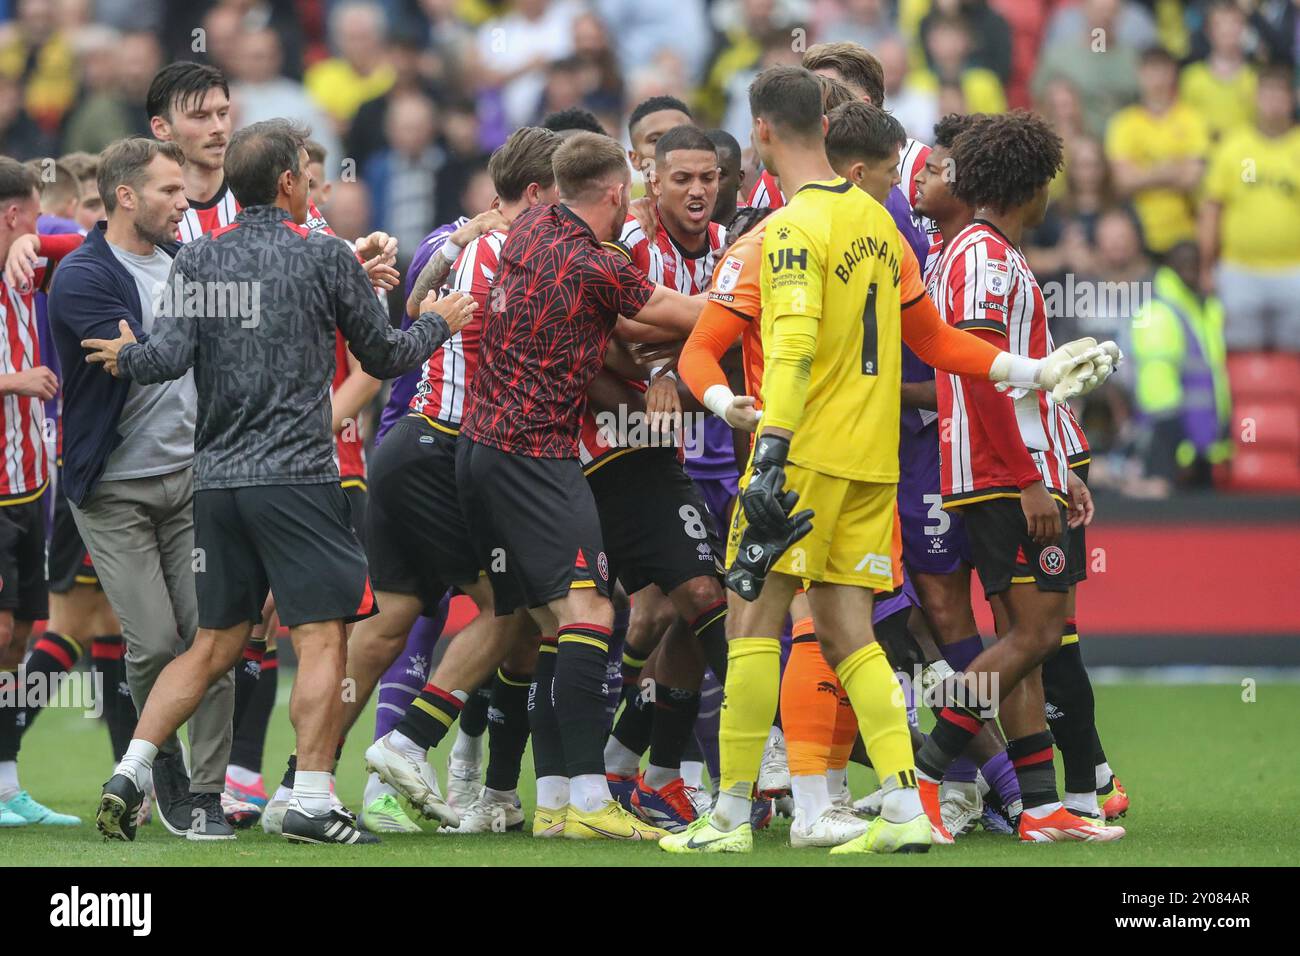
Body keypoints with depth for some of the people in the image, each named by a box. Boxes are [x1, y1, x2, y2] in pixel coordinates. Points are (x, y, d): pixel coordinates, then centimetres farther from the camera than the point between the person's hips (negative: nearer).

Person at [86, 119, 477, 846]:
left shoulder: (198, 260, 6)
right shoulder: (327, 256, -2)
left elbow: (171, 357, -4)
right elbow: (384, 356, 6)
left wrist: (126, 358, 18)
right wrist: (439, 324, 25)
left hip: (216, 479, 5)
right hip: (296, 475, -5)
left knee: (216, 644, 14)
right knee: (323, 637, -2)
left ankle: (130, 773, 4)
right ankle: (312, 803, -9)